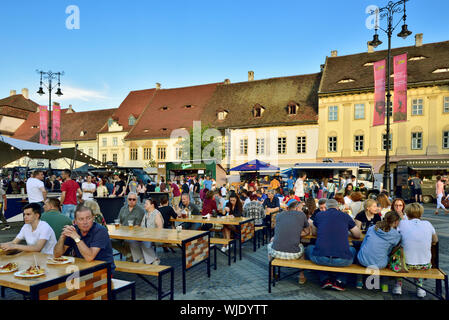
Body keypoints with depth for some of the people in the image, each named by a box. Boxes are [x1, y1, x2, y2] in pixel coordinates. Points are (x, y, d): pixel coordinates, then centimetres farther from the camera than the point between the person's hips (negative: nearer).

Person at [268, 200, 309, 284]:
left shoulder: (279, 215, 11)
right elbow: (306, 232, 20)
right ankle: (302, 276, 36)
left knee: (269, 245, 36)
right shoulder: (301, 214, 6)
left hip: (276, 253, 1)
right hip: (294, 254, -1)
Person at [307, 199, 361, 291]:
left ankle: (325, 279, 19)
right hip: (343, 261, 0)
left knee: (309, 248, 33)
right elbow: (358, 235, 25)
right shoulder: (345, 216, 13)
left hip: (320, 259, 0)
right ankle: (340, 281, 19)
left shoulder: (318, 215, 14)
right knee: (353, 250, 34)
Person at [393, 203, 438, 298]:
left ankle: (398, 286, 28)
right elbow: (435, 240, 13)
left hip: (407, 264, -2)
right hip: (425, 265, 2)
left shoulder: (402, 223, -9)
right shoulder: (428, 224, -3)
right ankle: (419, 288, 29)